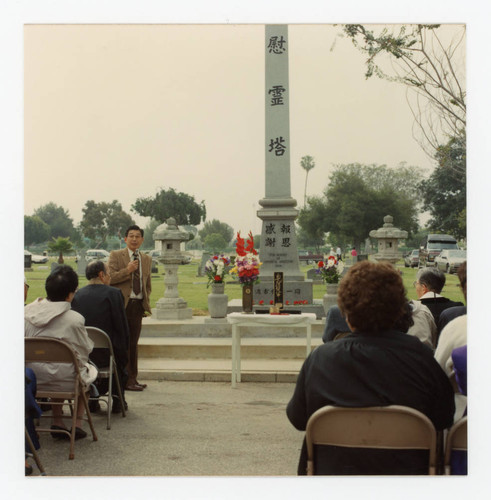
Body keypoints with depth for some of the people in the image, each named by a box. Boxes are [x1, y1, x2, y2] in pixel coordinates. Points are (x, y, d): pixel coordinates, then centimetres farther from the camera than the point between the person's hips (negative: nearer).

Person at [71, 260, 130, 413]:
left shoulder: (77, 295, 1)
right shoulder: (113, 293, -10)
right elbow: (122, 327, -10)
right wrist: (123, 349, 5)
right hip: (104, 354, -4)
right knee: (120, 358, 30)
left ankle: (92, 399, 31)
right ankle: (118, 401, 29)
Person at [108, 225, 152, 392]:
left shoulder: (147, 259, 15)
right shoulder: (115, 255, 1)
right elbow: (109, 278, -9)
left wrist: (146, 301, 10)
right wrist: (127, 270, -19)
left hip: (138, 305, 5)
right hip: (121, 304, -5)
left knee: (133, 343, 10)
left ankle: (133, 378, 16)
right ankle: (126, 379, 0)